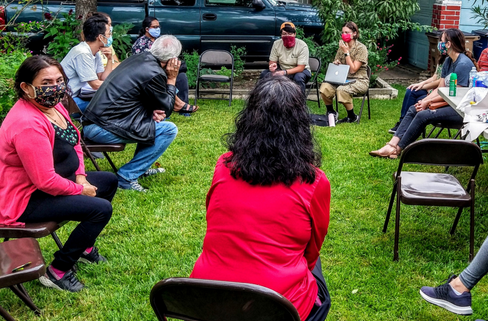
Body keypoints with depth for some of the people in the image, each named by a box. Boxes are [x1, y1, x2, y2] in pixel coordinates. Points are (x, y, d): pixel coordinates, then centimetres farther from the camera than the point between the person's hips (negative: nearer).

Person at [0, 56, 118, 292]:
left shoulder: (52, 105, -2)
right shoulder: (28, 124, -32)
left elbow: (74, 142, 13)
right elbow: (46, 181, -31)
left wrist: (80, 176, 0)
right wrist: (80, 189, -16)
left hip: (53, 181, 11)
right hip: (26, 199, -11)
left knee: (109, 181, 19)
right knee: (102, 208, -21)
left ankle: (85, 245, 32)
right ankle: (57, 272, -6)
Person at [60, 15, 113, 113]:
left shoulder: (95, 53, 9)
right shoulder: (82, 53, -20)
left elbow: (103, 79, 8)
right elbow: (96, 85, -17)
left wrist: (109, 59, -2)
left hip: (77, 95, 9)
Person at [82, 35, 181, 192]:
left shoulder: (139, 58, 11)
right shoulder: (154, 73, -16)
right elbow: (167, 109, -3)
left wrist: (154, 110, 1)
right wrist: (171, 79, 4)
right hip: (104, 129, -9)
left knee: (154, 117, 22)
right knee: (169, 130, -9)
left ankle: (141, 167, 27)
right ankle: (127, 176, -6)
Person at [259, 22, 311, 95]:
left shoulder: (302, 46, -18)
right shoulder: (277, 44, -6)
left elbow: (301, 67, -22)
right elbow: (272, 61, 1)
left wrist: (285, 72, -38)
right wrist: (272, 66, -27)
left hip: (299, 70, -3)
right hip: (282, 70, 4)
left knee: (299, 77, -39)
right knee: (265, 74, -21)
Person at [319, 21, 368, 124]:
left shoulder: (361, 48, -9)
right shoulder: (342, 46, 10)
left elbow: (353, 70, -15)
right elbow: (336, 63, 20)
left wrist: (346, 52, -16)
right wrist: (336, 63, -5)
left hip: (359, 80, -5)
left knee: (342, 90, -36)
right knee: (325, 87, -23)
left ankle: (352, 117, -12)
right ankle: (331, 113, 0)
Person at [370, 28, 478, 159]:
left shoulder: (463, 64, -18)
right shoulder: (448, 61, 12)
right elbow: (440, 88, 11)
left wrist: (428, 101, -13)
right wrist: (424, 101, -7)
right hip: (449, 103, 10)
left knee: (423, 115, -24)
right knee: (413, 109, 0)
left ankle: (397, 150, -14)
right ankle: (391, 145, -9)